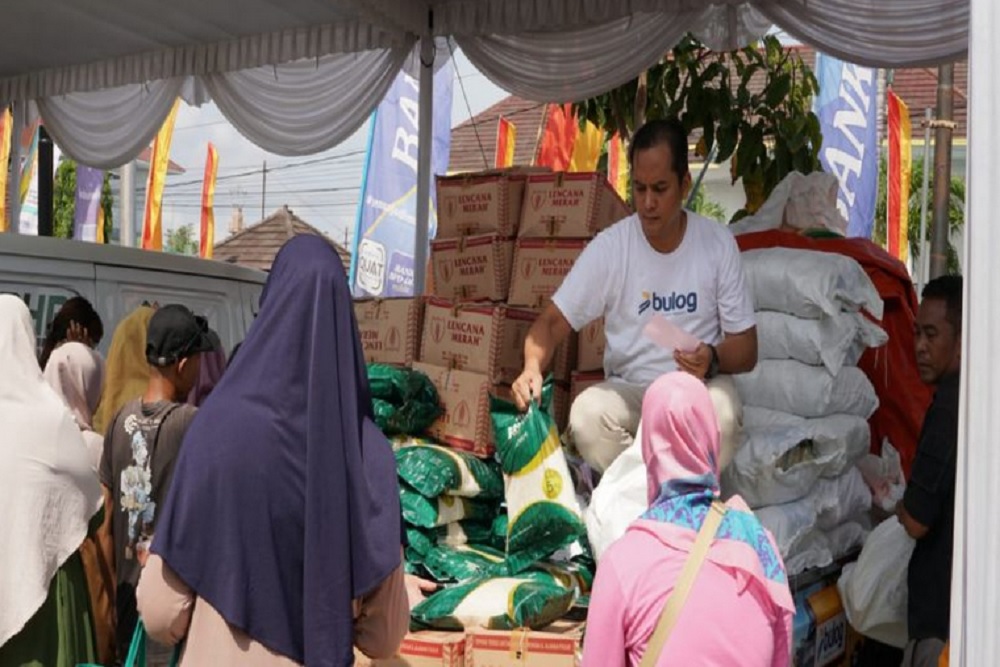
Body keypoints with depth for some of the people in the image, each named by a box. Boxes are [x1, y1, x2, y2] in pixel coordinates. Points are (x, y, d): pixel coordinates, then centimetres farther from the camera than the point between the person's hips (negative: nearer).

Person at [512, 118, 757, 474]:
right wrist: (532, 367, -30)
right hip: (628, 389, 0)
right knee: (586, 415, -32)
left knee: (722, 414, -34)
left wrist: (713, 359, -23)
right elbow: (553, 321, -8)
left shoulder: (718, 244, -3)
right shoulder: (609, 247, -6)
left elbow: (746, 350, 0)